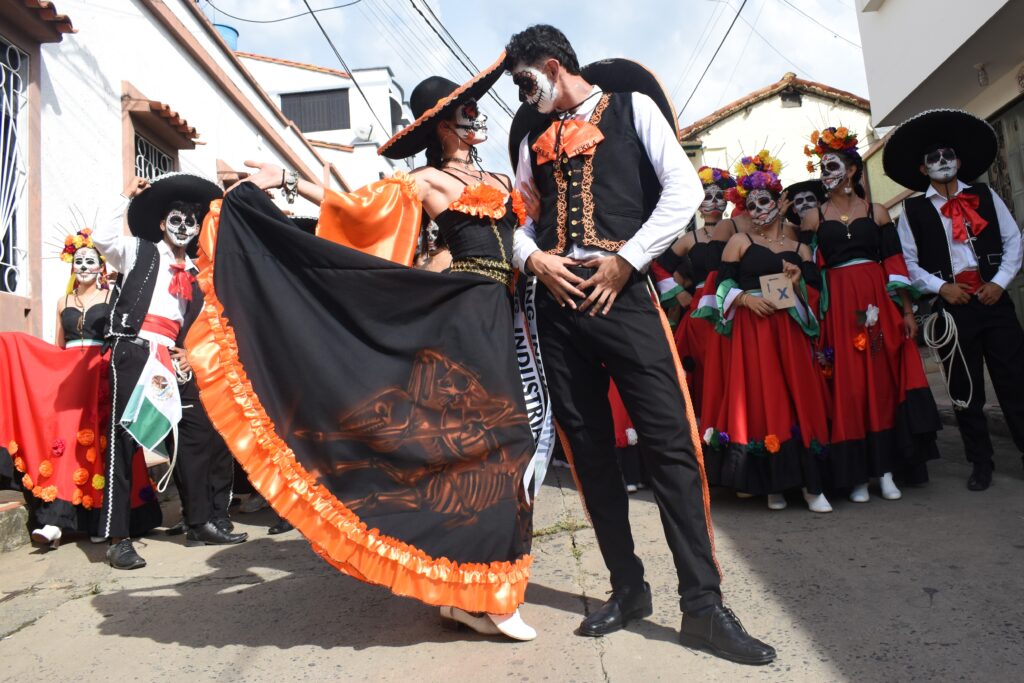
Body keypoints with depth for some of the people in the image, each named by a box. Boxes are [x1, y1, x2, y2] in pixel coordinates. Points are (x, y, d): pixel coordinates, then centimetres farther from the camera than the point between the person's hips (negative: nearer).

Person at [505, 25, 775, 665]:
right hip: (557, 300, 5)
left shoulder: (631, 105, 9)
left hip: (621, 293, -4)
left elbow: (684, 188, -2)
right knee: (589, 448, 6)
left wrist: (624, 260, -9)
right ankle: (628, 587, 19)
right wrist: (534, 258, -2)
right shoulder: (535, 136, 21)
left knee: (671, 442, -9)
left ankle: (703, 605, 1)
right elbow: (517, 216, 20)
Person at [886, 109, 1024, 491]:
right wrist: (940, 287, -11)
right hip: (950, 305, -1)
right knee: (964, 390, 7)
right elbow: (907, 262, 1)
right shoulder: (913, 209, 3)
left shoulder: (985, 196, 9)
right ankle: (980, 463, 20)